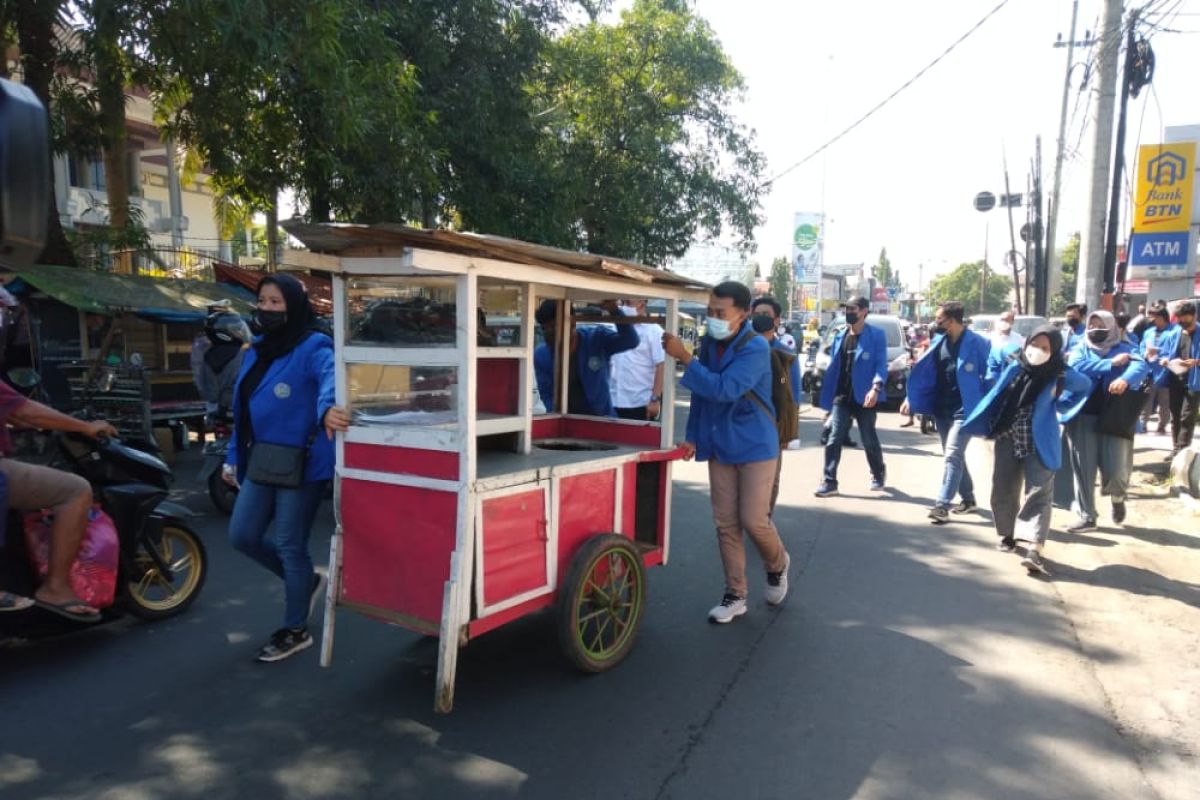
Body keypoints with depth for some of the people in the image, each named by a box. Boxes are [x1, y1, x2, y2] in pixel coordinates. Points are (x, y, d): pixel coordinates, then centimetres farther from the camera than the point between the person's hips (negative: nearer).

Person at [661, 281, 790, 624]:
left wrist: (684, 358, -31)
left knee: (753, 520, -2)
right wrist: (693, 436, 9)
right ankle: (735, 594, 18)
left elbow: (724, 389, -31)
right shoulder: (709, 342, 2)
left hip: (755, 446, -6)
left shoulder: (755, 348, -18)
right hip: (720, 447, 6)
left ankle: (777, 564, 30)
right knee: (725, 524, 6)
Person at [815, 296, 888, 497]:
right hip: (841, 397, 4)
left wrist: (876, 388, -26)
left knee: (869, 440, 10)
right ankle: (829, 482, -3)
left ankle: (878, 474, 33)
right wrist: (828, 398, 11)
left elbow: (881, 364, -10)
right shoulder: (840, 337, 12)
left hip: (864, 397, -3)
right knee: (834, 440, -5)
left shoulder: (876, 335, -3)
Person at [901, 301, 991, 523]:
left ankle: (942, 506, -14)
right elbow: (924, 373, 11)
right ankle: (968, 498, 32)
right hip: (941, 410, 7)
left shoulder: (977, 344, -12)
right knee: (955, 456, 16)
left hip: (964, 410, -7)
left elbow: (989, 376, -9)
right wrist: (911, 398, 8)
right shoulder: (938, 342, 6)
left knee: (952, 456, -14)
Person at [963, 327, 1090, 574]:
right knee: (1002, 490, 9)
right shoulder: (1013, 365, -1)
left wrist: (1060, 408, 5)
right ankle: (1007, 535, 30)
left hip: (1039, 443, -3)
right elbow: (997, 391, 19)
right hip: (1007, 439, 3)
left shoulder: (1060, 375, -7)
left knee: (1038, 492, -12)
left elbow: (1085, 386, 13)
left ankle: (1034, 550, -19)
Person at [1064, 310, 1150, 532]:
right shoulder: (1081, 349, 12)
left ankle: (1118, 497, 29)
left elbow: (1141, 366, -11)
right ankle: (1087, 517, 13)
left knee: (1115, 470, -6)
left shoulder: (1124, 348, 10)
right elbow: (1076, 367, -9)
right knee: (1083, 468, 1)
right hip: (1083, 417, 1)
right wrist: (1111, 364, -13)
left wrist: (1126, 379, -32)